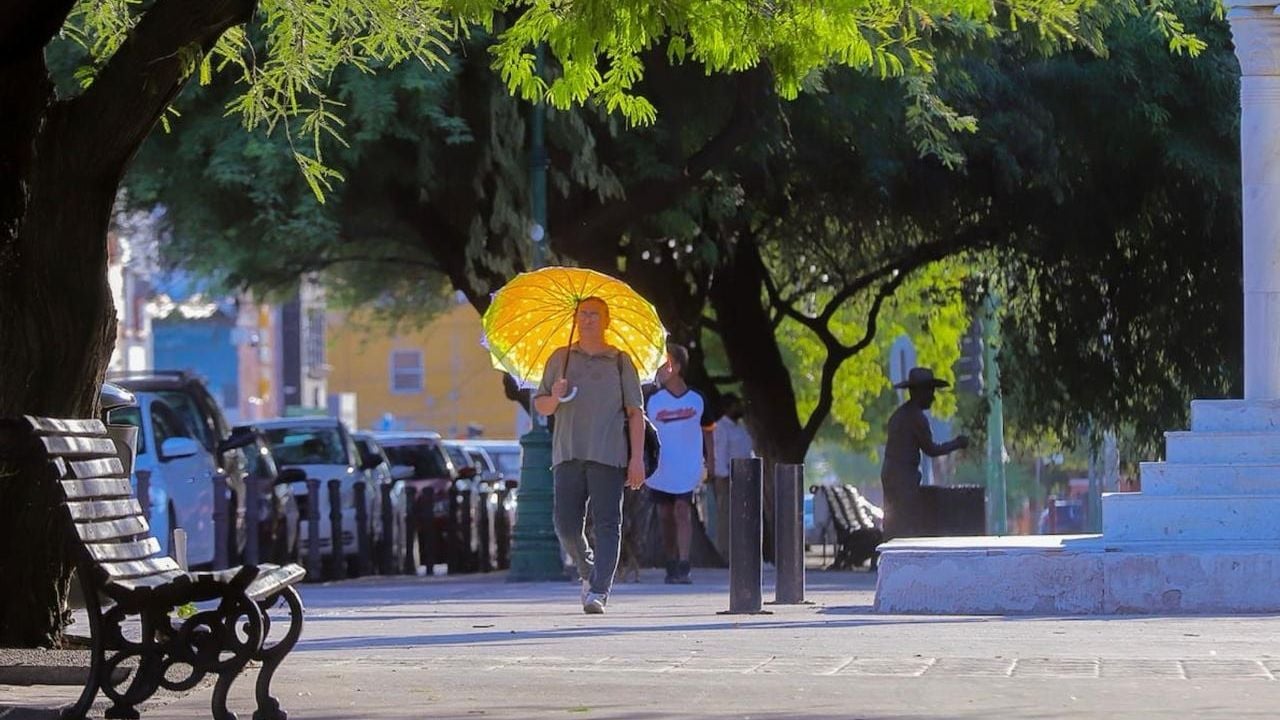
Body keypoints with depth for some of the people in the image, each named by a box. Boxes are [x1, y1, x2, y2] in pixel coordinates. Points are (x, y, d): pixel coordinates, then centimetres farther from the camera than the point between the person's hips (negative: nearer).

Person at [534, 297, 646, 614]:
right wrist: (554, 398, -7)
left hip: (608, 456, -2)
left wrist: (637, 458, -3)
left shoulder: (619, 361, 9)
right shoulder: (560, 359, 15)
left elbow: (635, 413, 6)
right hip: (568, 454, 2)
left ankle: (599, 591, -11)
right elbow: (540, 406, 17)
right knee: (566, 523, -3)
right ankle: (588, 571, 23)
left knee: (606, 524, -9)